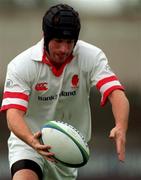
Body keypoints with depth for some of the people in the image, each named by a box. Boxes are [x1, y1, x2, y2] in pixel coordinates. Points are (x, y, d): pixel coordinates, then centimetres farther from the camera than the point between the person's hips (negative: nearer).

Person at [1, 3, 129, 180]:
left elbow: (116, 93, -24)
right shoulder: (21, 65, -18)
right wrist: (32, 140, -48)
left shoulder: (92, 57, -13)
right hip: (28, 141, -3)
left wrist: (120, 128, -46)